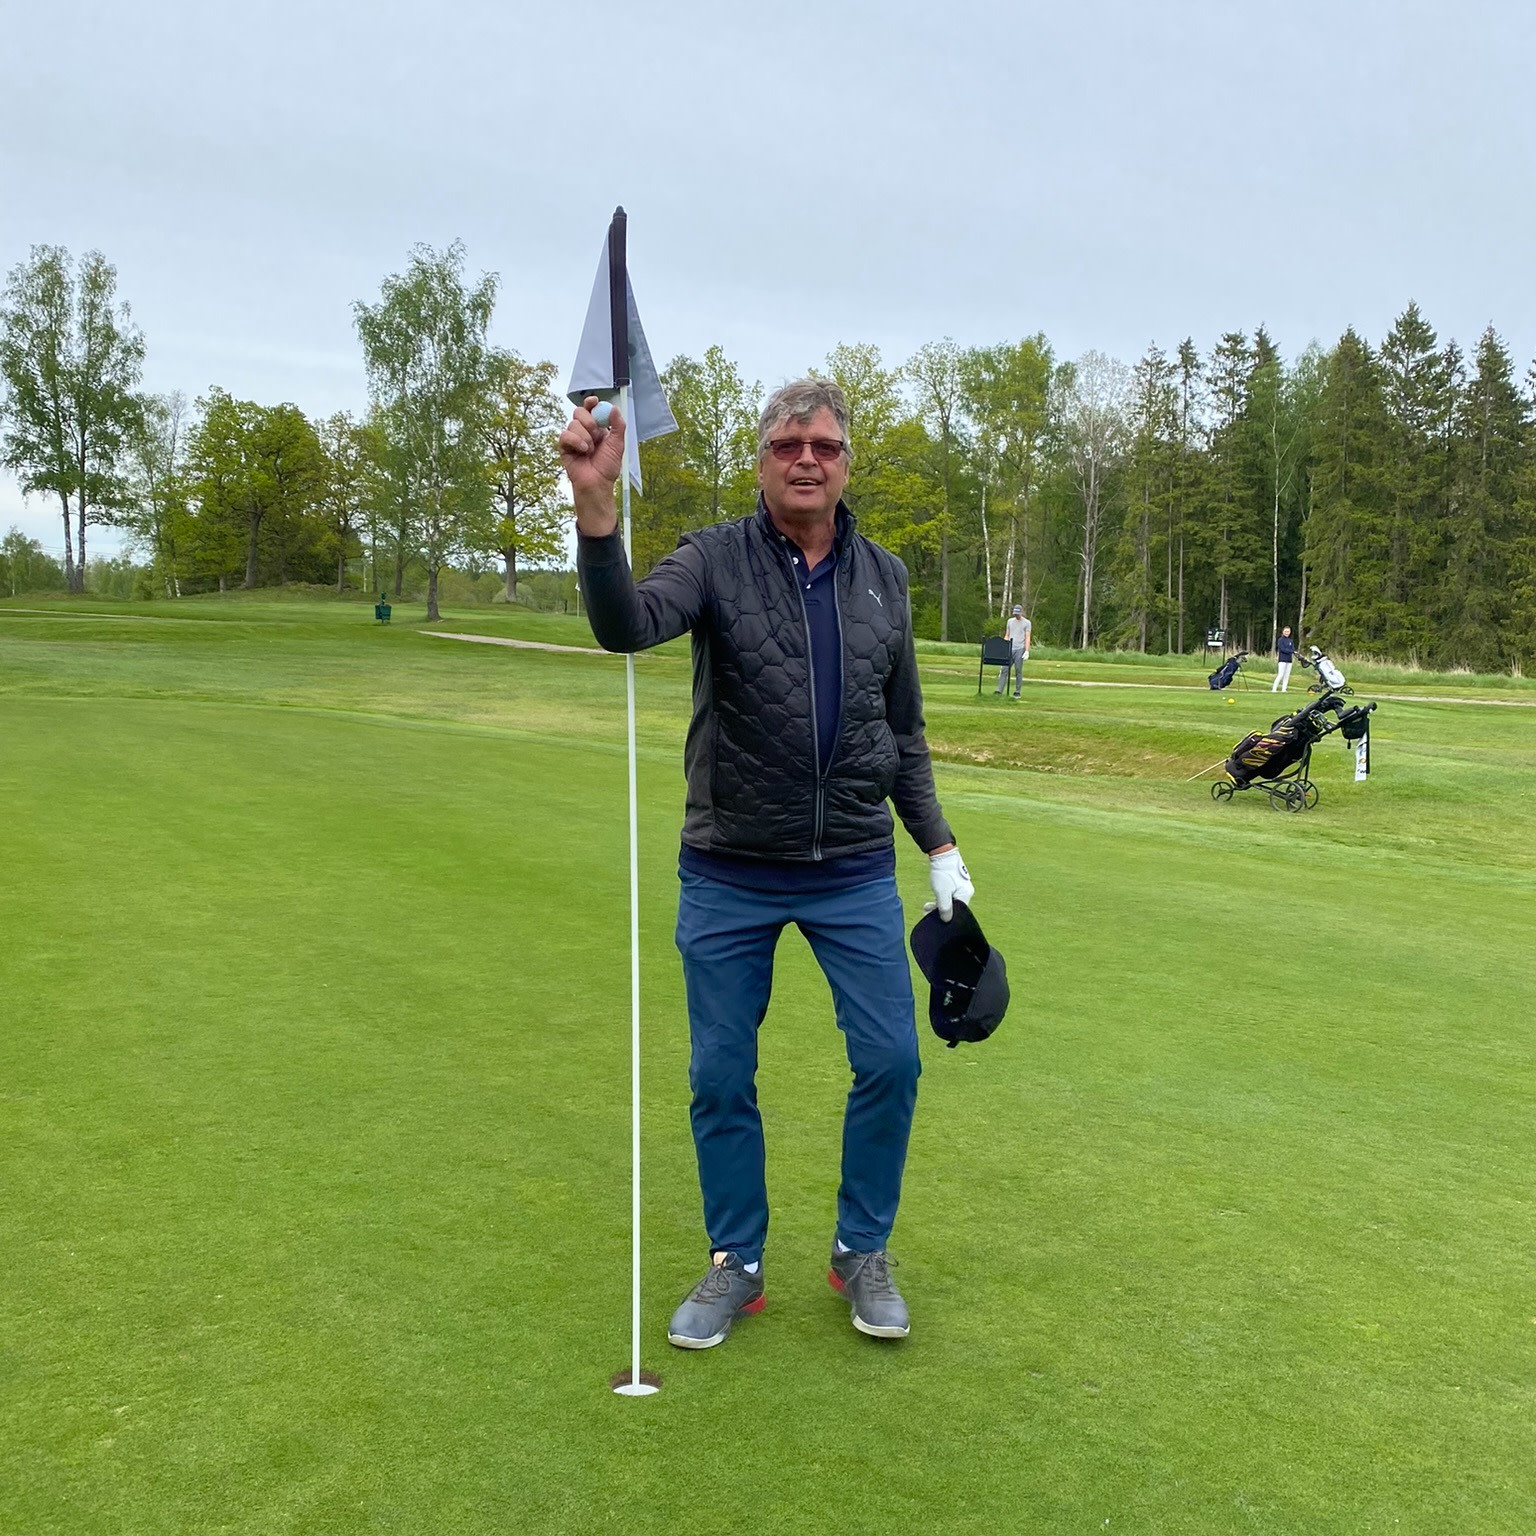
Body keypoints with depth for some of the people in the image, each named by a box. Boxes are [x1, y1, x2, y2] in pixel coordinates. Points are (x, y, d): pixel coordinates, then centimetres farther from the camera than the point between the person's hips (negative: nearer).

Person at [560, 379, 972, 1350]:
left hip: (856, 871, 2)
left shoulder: (884, 577, 6)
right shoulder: (717, 558, -5)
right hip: (730, 876, -2)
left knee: (891, 1061, 1)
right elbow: (627, 625, -26)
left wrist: (940, 845, 10)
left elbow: (904, 729, 13)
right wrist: (596, 506, -42)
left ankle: (863, 1253, 24)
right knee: (722, 1076, 6)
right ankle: (736, 1265, 26)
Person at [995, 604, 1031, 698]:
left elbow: (1027, 638, -3)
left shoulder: (1026, 623, 3)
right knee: (1004, 670, -5)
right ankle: (999, 691, -8)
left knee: (1018, 671, -1)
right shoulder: (1010, 621, 16)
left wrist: (1027, 651, -12)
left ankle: (1017, 692, 5)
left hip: (1020, 649, -4)